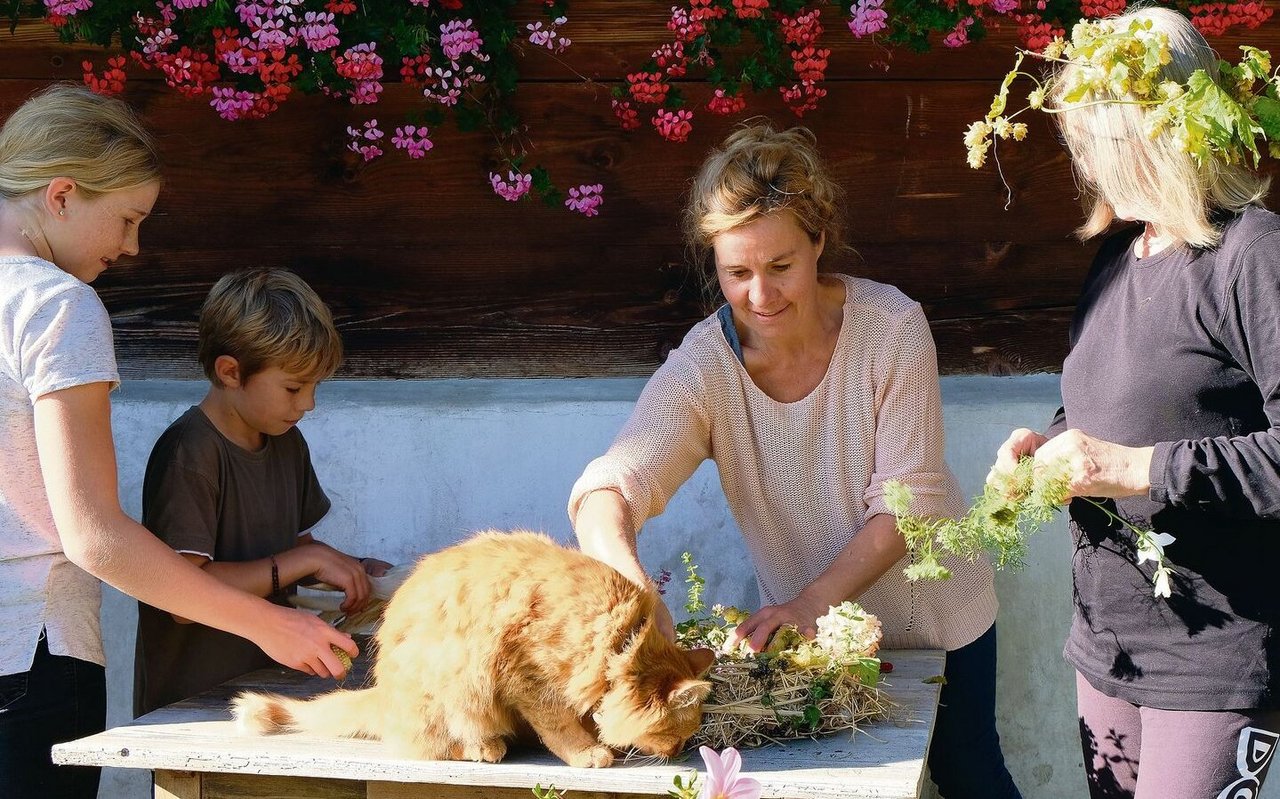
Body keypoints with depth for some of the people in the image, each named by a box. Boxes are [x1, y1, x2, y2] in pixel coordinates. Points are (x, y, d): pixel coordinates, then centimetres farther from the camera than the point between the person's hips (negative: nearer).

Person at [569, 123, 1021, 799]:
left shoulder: (892, 328, -24)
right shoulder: (703, 369, -23)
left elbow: (908, 504, -21)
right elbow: (604, 490, -36)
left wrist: (811, 601, -34)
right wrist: (634, 590, -57)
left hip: (933, 612, 0)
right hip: (808, 625, 0)